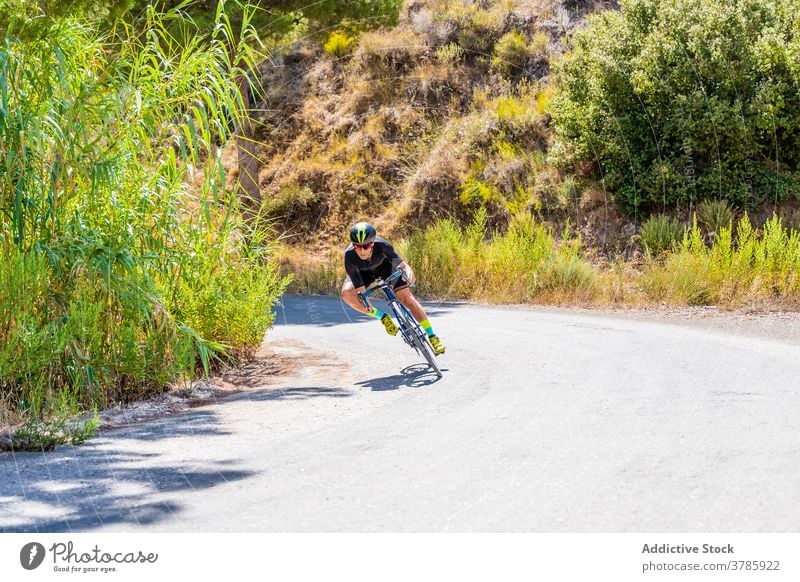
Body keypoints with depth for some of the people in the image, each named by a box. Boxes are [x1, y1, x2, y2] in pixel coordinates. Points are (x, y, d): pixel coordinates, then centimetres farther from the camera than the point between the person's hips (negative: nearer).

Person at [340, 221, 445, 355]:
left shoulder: (382, 246, -38)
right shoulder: (349, 256, -38)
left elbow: (402, 264, -39)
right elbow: (360, 289, -36)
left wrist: (408, 272, -61)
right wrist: (365, 304, -51)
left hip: (385, 265, -1)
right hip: (363, 272, 1)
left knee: (407, 297, -13)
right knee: (347, 293, -27)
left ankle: (432, 336, -5)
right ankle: (383, 318, -8)